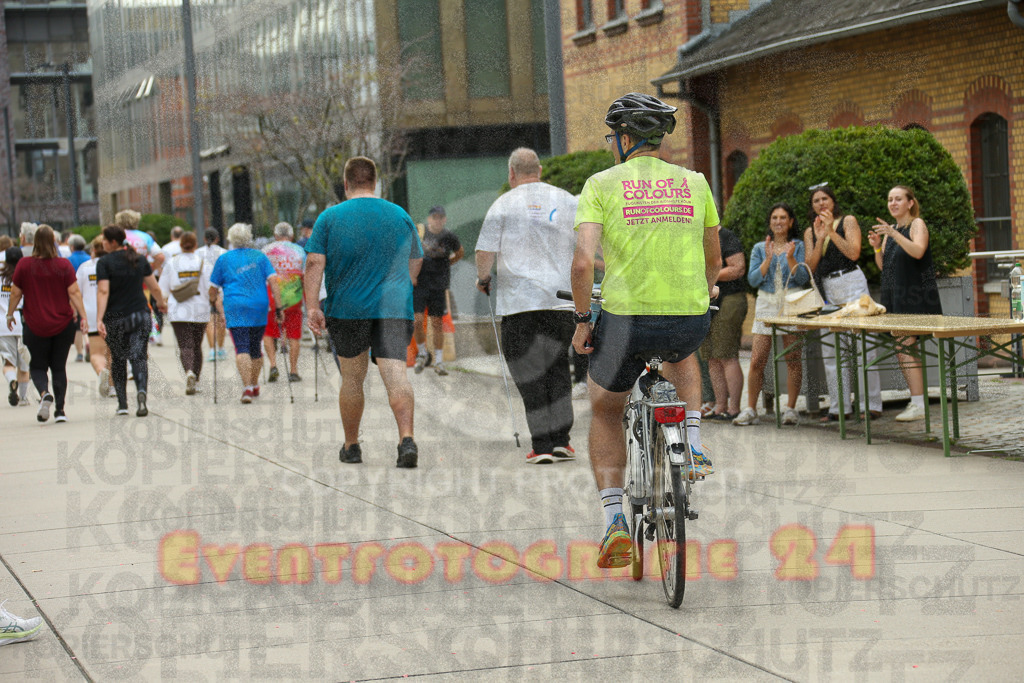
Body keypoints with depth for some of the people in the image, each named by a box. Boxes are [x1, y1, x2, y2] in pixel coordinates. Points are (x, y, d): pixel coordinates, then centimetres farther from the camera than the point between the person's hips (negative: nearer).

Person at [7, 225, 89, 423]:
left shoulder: (24, 265, -5)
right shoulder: (64, 265, -6)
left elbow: (15, 293, 1)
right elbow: (74, 293, -9)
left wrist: (10, 314, 15)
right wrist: (83, 317, -6)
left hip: (35, 325, -1)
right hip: (63, 324, 1)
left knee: (37, 367, 10)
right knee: (59, 368, 11)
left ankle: (45, 393, -19)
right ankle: (59, 410, 6)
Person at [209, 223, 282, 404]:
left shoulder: (223, 259, 6)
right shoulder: (260, 256, 8)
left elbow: (213, 288, 11)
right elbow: (273, 281, -2)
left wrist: (215, 303, 30)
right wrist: (278, 307, -2)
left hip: (235, 308, -2)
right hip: (259, 308, 2)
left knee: (242, 348, -10)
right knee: (255, 347, 17)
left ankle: (247, 387, -25)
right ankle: (255, 387, 29)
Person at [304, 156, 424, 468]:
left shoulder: (330, 217, 2)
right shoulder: (400, 215, 10)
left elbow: (314, 263, -6)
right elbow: (416, 262, 18)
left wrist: (312, 307, -8)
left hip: (347, 310, -1)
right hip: (394, 309, 1)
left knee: (352, 378, 12)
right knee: (395, 373, -9)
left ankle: (351, 446, 22)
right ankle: (407, 438, -27)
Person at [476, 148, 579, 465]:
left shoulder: (503, 205, 0)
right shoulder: (567, 201, 8)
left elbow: (485, 252, -3)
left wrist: (483, 278, 15)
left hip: (519, 299, -3)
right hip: (560, 296, 3)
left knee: (529, 372, 0)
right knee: (557, 367, 12)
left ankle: (542, 445, -4)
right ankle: (560, 439, 4)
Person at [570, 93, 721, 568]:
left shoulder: (602, 184, 0)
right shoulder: (694, 182, 10)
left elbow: (583, 262, -11)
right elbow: (713, 262, 18)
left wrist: (581, 321, 2)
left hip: (626, 318, -3)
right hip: (691, 319, 3)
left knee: (605, 412, 22)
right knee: (681, 353, 41)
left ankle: (614, 523, 9)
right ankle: (693, 448, 22)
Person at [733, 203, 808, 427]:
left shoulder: (798, 246, 5)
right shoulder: (760, 248, 12)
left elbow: (803, 278, -4)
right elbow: (753, 279, 2)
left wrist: (790, 258, -17)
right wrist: (768, 259, -9)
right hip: (766, 305, 2)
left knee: (792, 359, -2)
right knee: (756, 361, -4)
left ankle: (791, 409, 6)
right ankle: (750, 410, 2)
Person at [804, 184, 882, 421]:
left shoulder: (848, 221, 3)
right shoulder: (810, 232, 15)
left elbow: (853, 253, -10)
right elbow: (811, 266, 5)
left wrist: (832, 231, -12)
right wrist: (819, 239, -7)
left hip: (851, 283, -5)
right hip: (827, 290, 5)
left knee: (862, 343, -8)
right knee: (831, 349, 2)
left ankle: (872, 405, -7)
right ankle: (839, 407, 6)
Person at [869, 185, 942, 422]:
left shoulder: (917, 224, -4)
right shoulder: (890, 229, 17)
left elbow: (918, 251, -22)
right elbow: (883, 265, 17)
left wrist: (894, 234, -31)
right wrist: (877, 247, -2)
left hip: (916, 295, -8)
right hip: (895, 296, 8)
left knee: (907, 345, -15)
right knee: (901, 348, 5)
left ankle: (918, 405, -17)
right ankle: (915, 401, 9)